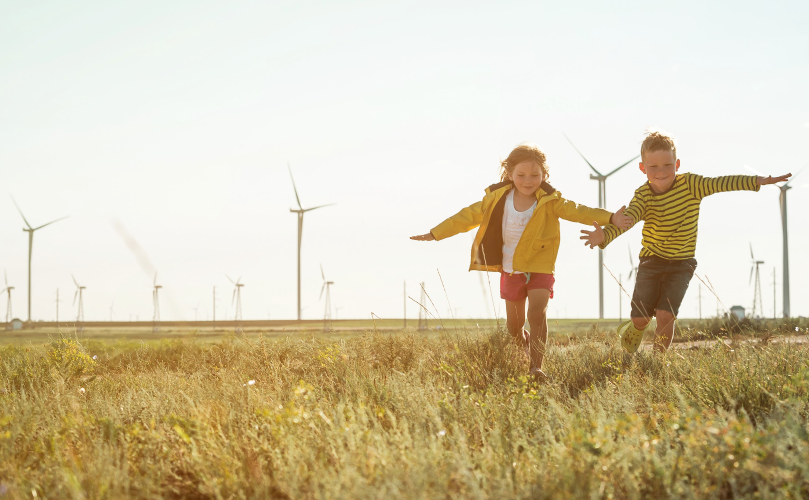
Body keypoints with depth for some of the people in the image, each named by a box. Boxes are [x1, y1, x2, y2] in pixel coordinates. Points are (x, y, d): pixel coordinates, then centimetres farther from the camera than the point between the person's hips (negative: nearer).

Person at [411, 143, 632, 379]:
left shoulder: (550, 201, -12)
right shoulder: (496, 199, -6)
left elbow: (577, 211, -22)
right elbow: (469, 216, 1)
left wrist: (610, 218, -37)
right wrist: (435, 234, 2)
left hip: (539, 269, -3)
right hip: (510, 270, 3)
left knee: (537, 312, -22)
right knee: (513, 326, 11)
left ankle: (536, 366, -19)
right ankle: (524, 355, 37)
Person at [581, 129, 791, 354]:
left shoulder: (690, 184, -11)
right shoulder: (643, 196, -13)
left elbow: (722, 183, -19)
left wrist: (759, 181, -30)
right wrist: (604, 235, -48)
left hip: (681, 264, 0)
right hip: (651, 261, 1)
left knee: (665, 314, -14)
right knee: (641, 317, 6)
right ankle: (631, 332, 43)